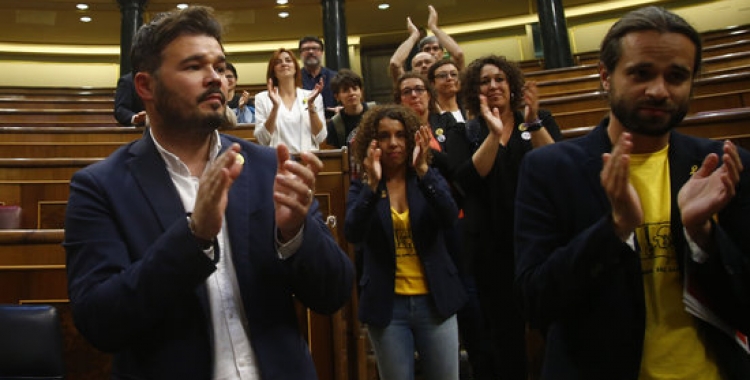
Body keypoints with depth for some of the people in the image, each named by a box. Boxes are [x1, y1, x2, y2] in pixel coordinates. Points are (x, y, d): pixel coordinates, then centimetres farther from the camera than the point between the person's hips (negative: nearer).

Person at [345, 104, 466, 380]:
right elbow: (353, 234, -17)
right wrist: (372, 184, -28)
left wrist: (423, 170, -27)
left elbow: (449, 220, -16)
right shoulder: (361, 187, -1)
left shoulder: (430, 178, 2)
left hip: (434, 300, 1)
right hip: (387, 305, -1)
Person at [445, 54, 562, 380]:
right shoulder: (463, 134, 5)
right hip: (492, 248, 0)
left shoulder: (540, 121, 7)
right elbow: (466, 181, -13)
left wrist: (533, 123, -18)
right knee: (505, 332, 8)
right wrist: (494, 134, -20)